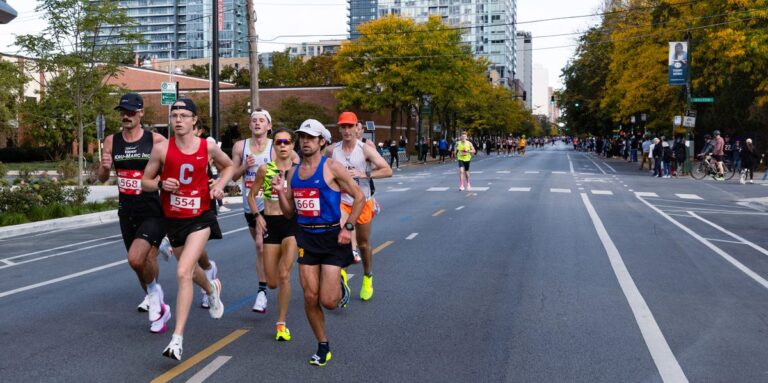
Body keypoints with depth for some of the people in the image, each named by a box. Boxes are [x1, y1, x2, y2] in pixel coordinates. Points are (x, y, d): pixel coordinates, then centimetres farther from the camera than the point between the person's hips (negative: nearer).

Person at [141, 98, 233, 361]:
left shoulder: (208, 148, -5)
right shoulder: (162, 149, -6)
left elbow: (229, 166, 15)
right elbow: (145, 182, 3)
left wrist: (220, 184, -3)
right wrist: (161, 185, -18)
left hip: (200, 218, -3)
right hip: (173, 219, 3)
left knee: (183, 273, -18)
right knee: (190, 270, 22)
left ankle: (178, 339, -14)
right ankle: (212, 288, 59)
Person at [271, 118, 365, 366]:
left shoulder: (331, 167, -8)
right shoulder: (293, 172, 9)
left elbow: (359, 197, -5)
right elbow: (289, 213, 13)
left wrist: (348, 227, -12)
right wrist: (280, 193, -4)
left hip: (332, 237, -5)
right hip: (306, 237, 5)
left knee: (328, 301, -8)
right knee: (310, 297, 2)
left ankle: (341, 284, 28)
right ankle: (323, 347, 20)